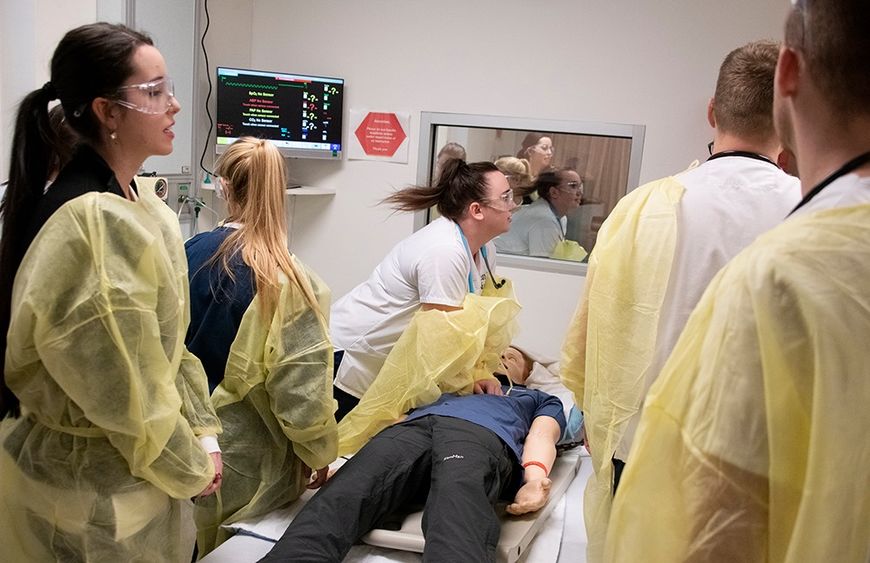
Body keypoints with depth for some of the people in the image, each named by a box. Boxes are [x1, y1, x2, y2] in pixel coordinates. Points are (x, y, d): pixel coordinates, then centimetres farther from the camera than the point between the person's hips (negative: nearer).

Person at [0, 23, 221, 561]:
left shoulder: (140, 205, 3)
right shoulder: (95, 225, -27)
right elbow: (125, 392, -23)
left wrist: (201, 433, 2)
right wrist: (190, 467, -9)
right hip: (93, 489, -8)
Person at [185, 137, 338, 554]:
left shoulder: (190, 254, -6)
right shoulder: (287, 282, -22)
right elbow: (302, 387, -20)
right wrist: (320, 451, -3)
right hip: (249, 457, -4)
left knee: (210, 546, 25)